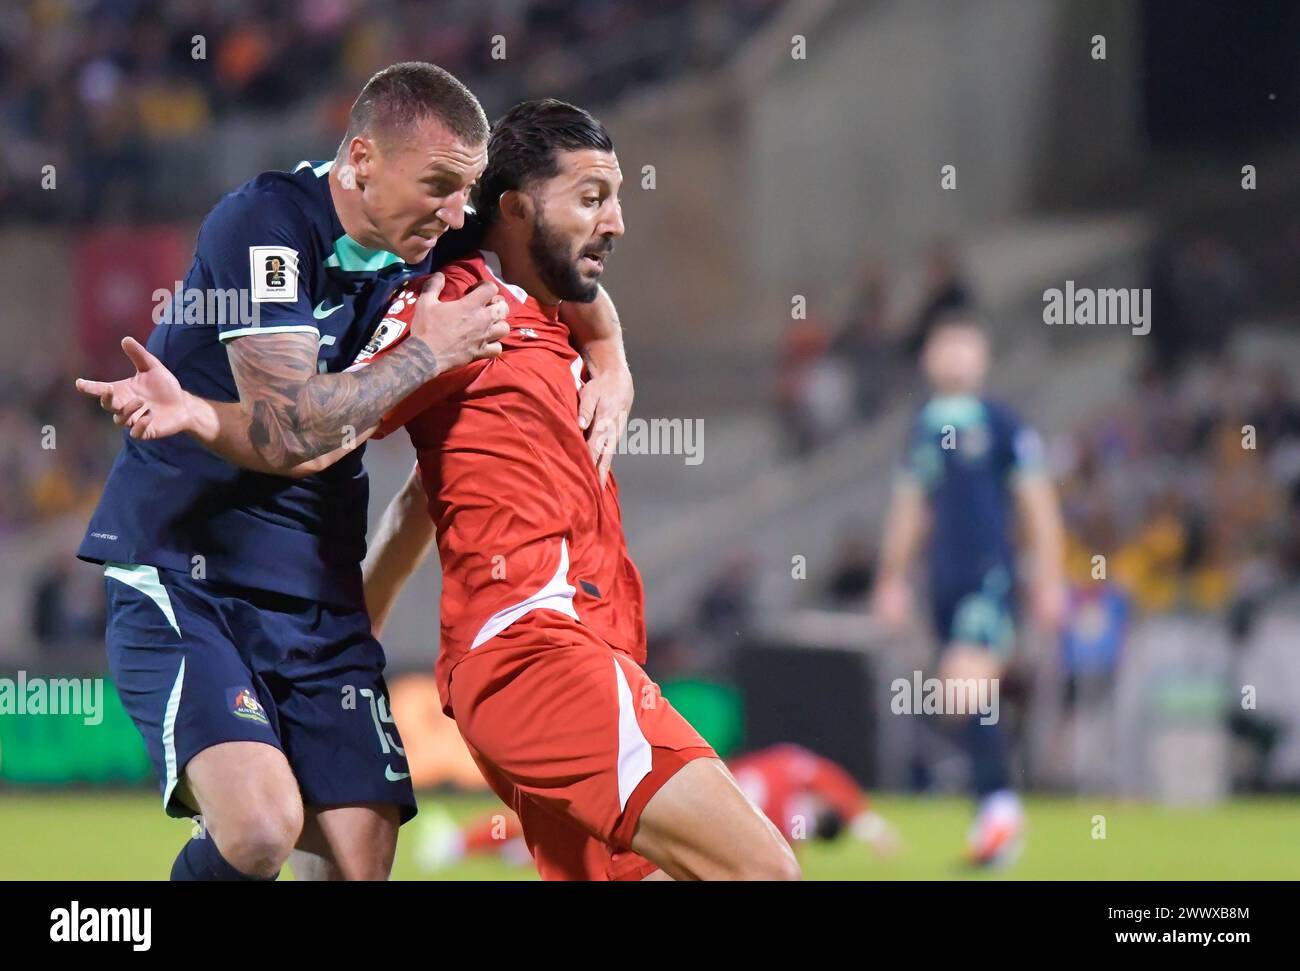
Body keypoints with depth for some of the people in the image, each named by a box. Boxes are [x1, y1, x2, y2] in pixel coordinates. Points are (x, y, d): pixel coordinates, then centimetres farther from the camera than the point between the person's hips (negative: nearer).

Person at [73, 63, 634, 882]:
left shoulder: (428, 248, 5)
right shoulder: (267, 224, -16)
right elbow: (289, 434, -23)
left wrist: (612, 370, 6)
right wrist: (429, 353, -14)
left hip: (320, 599, 7)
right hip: (182, 582, -6)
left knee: (359, 859, -6)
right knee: (261, 827, -26)